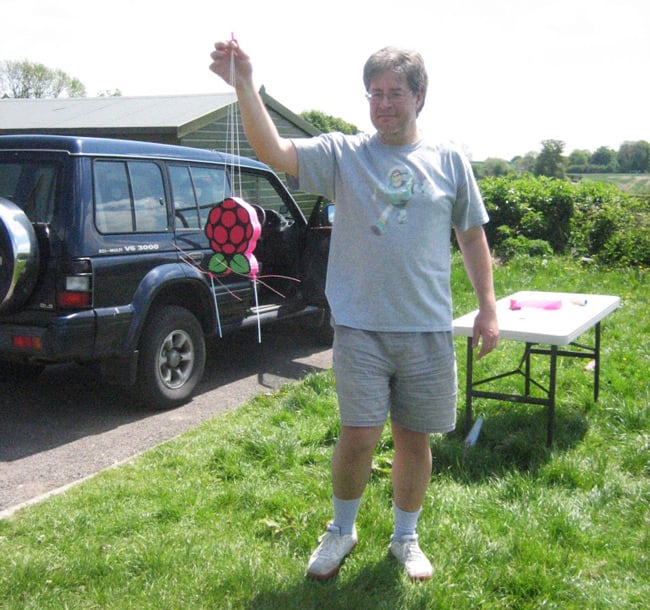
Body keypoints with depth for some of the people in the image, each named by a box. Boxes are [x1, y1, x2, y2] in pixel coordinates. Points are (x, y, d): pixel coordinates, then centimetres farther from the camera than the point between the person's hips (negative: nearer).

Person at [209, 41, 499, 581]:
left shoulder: (449, 162, 6)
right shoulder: (342, 154, 1)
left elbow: (472, 236, 11)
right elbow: (273, 151, -14)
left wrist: (488, 307, 7)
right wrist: (244, 85, -27)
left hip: (427, 329, 2)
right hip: (360, 327, -1)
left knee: (414, 437, 12)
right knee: (359, 436, -1)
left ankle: (406, 537, 34)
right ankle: (341, 530, 27)